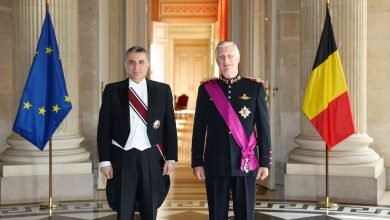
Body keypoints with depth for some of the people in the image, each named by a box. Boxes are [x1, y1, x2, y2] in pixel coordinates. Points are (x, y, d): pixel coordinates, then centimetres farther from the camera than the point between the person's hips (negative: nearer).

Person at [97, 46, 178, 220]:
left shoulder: (163, 90, 4)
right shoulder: (112, 90, 1)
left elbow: (170, 126, 4)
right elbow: (104, 128, 1)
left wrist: (171, 158, -1)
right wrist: (105, 160, -4)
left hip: (152, 158, 1)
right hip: (123, 158, -1)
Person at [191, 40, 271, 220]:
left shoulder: (255, 88, 3)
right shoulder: (206, 89, 5)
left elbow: (264, 128, 3)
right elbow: (199, 129, 5)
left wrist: (265, 162, -1)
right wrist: (197, 162, 1)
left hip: (246, 163, -1)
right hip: (215, 164, 1)